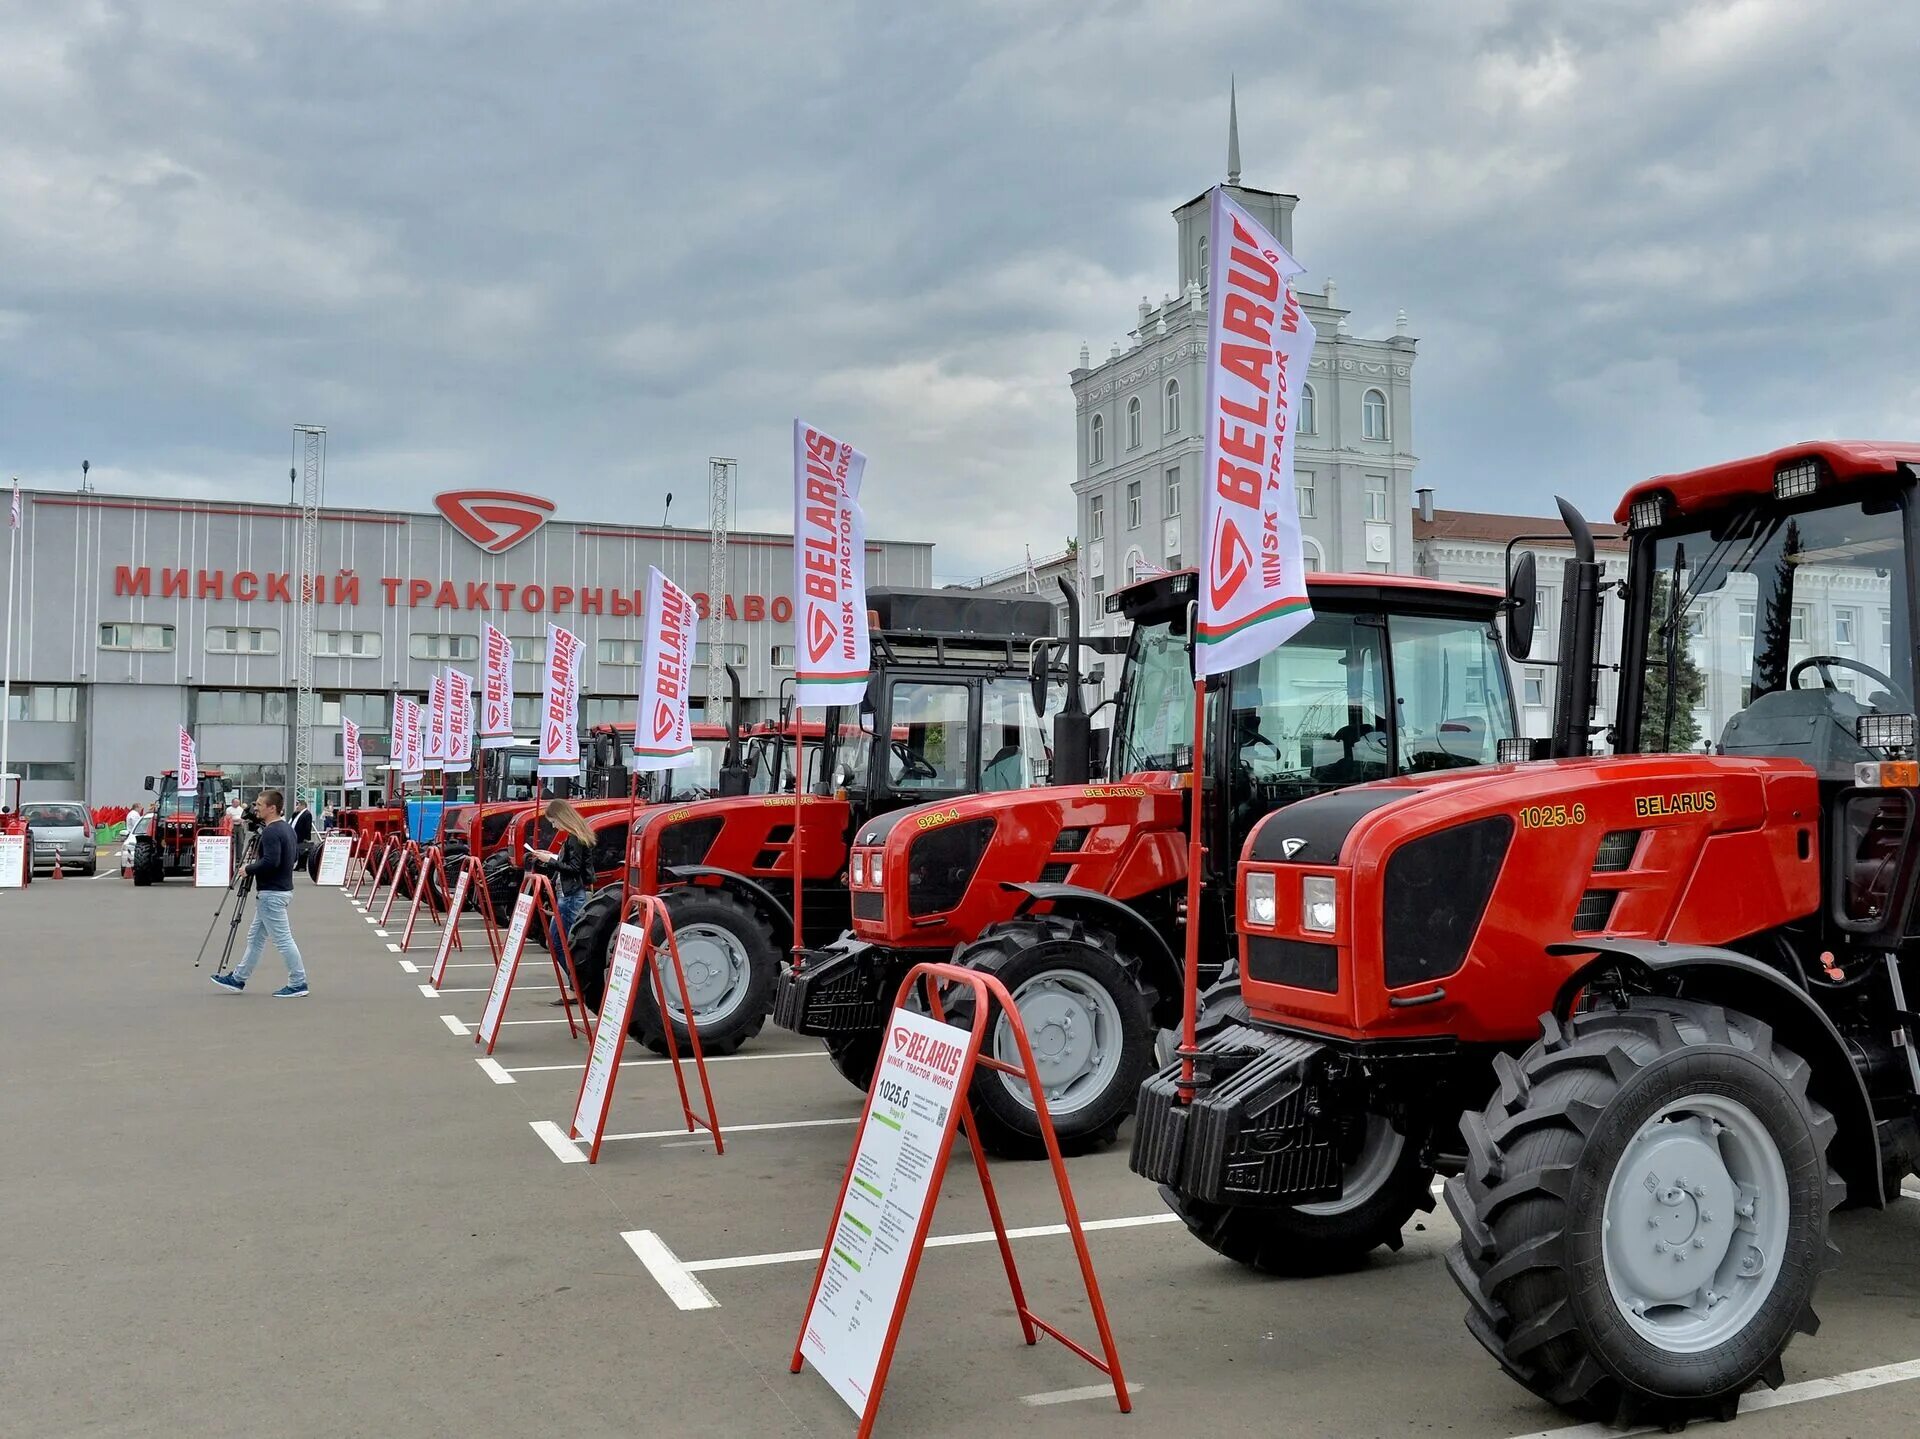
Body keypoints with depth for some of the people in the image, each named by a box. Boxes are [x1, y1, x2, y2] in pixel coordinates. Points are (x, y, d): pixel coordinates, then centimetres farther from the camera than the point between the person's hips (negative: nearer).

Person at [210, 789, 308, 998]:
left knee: (283, 939, -6)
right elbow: (296, 854, 21)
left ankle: (298, 984, -2)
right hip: (280, 889, 11)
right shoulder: (287, 828, 12)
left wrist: (248, 869, -12)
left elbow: (271, 862, -28)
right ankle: (238, 979, 23)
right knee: (255, 938, 16)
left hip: (272, 894, -11)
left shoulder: (271, 832, -19)